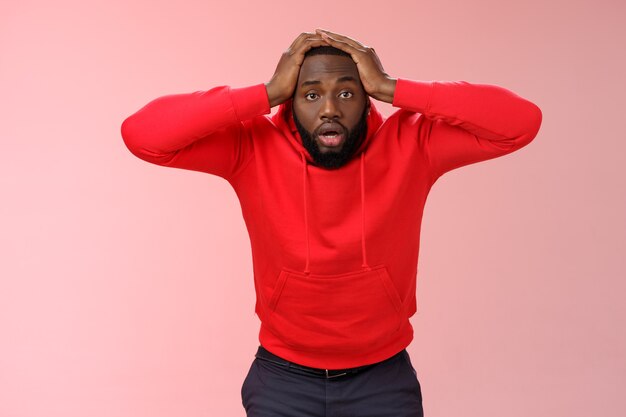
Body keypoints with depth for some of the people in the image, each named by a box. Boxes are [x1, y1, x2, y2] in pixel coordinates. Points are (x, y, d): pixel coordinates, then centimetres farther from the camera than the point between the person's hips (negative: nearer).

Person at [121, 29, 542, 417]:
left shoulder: (410, 145, -13)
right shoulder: (253, 149, -14)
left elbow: (522, 121, -23)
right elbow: (142, 134, -24)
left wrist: (390, 87, -25)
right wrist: (267, 93, -25)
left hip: (384, 377, 1)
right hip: (284, 377, 0)